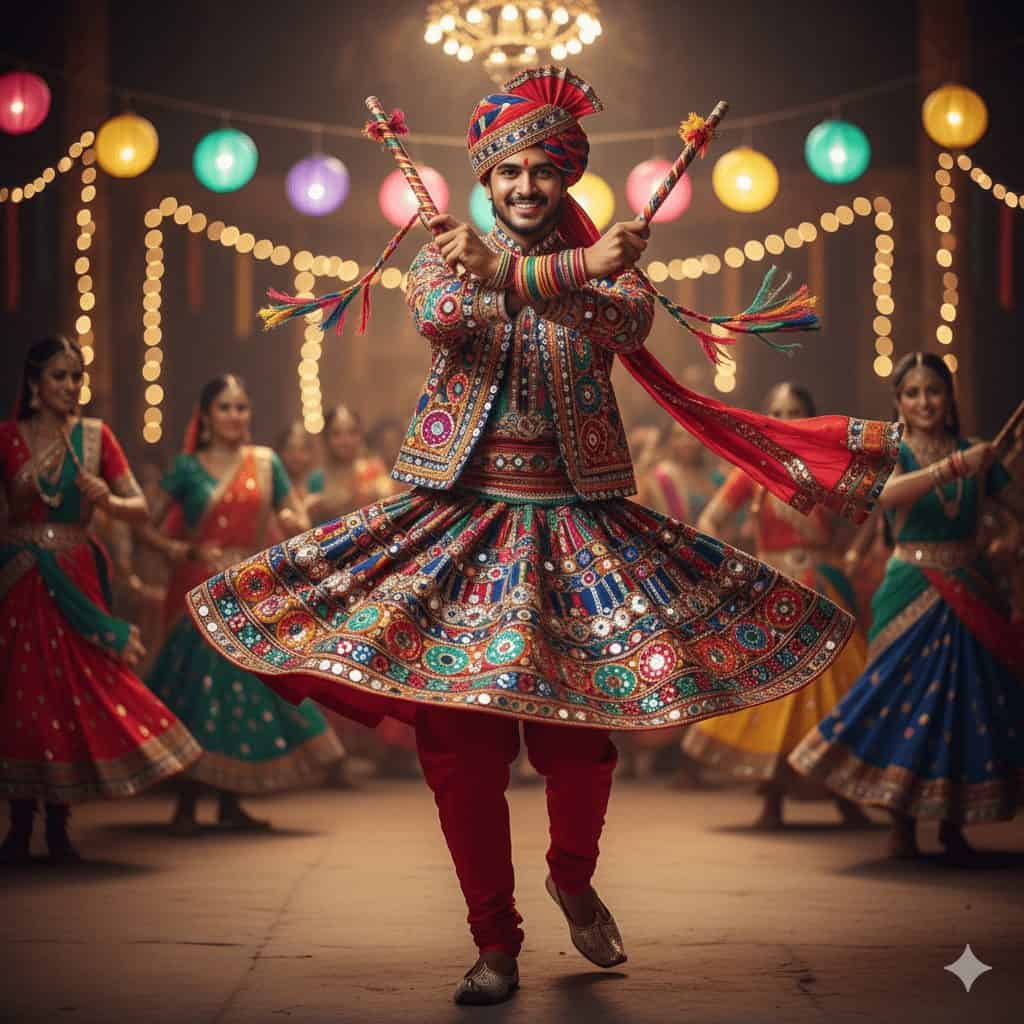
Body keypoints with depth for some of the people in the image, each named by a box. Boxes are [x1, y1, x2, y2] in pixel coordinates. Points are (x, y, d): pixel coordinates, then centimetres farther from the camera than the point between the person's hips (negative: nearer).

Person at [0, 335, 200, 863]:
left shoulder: (95, 436, 6)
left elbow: (140, 507, 2)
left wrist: (108, 500, -16)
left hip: (75, 578, 1)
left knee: (72, 689, -1)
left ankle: (58, 827, 8)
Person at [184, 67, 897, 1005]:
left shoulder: (609, 261, 5)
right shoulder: (448, 253, 6)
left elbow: (631, 323, -19)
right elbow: (436, 314, -19)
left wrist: (510, 273, -35)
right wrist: (577, 268, -32)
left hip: (576, 525, 0)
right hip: (460, 516, 0)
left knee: (581, 737, 0)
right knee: (460, 745, -2)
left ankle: (574, 880, 32)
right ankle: (494, 941, 12)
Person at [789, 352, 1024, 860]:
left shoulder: (975, 456, 8)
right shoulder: (893, 453, -2)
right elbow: (889, 493, -25)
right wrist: (956, 467, -32)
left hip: (969, 598, 3)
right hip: (912, 597, -3)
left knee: (968, 704, 3)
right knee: (908, 699, -5)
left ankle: (953, 825, 12)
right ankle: (902, 824, 4)